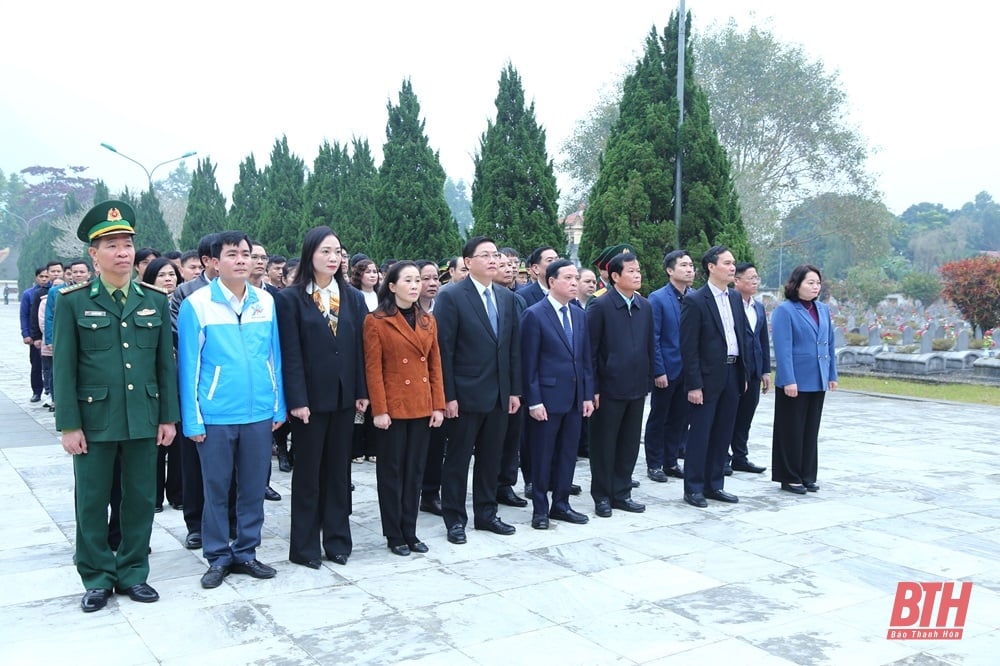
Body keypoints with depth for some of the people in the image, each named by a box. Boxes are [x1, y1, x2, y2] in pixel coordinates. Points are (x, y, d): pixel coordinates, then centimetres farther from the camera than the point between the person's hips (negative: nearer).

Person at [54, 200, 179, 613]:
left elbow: (166, 362, 7)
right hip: (94, 420, -2)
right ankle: (97, 578, 22)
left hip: (144, 419, 2)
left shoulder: (155, 300, 5)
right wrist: (68, 425, -7)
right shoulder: (73, 302, -2)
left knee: (140, 499, 9)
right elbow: (63, 368, -3)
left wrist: (169, 417, 3)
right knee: (92, 502, 7)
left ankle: (132, 572, 24)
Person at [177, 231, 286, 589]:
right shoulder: (196, 304, -7)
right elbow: (189, 364, -5)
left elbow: (274, 356, 8)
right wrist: (192, 419, -7)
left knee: (254, 488, 12)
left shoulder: (266, 301, 3)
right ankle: (218, 557, 23)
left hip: (259, 414, 3)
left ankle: (246, 552, 27)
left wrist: (279, 407, 7)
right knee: (216, 490, 9)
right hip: (216, 416, -3)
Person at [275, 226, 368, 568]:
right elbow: (291, 354, -10)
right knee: (308, 472, 7)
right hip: (310, 398, -4)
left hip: (344, 396, 4)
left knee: (338, 469, 12)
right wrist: (297, 400, -14)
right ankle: (305, 545, 17)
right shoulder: (291, 298, -5)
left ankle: (337, 539, 22)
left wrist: (362, 392, 1)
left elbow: (360, 347, 6)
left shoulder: (353, 297, 7)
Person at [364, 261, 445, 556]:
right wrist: (379, 410, -14)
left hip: (422, 407, 5)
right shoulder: (376, 321, -6)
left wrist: (438, 405, 3)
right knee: (392, 471, 6)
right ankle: (394, 535, 16)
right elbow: (373, 369, -9)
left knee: (415, 470, 10)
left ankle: (409, 531, 21)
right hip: (393, 407, -5)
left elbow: (435, 366, 9)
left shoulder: (428, 321, 10)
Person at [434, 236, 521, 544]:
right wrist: (448, 395, -14)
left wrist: (515, 390, 7)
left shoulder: (506, 298, 10)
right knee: (458, 459, 6)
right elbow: (444, 349, -11)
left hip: (499, 394, 6)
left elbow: (513, 347, 11)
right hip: (466, 394, -5)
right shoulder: (451, 297, -8)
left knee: (491, 458, 13)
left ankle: (486, 514, 26)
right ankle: (455, 519, 17)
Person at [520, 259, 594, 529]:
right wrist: (534, 400, -14)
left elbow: (585, 359, 13)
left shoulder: (580, 315, 11)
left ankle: (561, 505, 24)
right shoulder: (535, 315, -8)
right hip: (547, 398, -6)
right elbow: (529, 363, -10)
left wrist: (588, 395, 8)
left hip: (575, 398, 6)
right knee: (542, 456, 5)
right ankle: (540, 509, 16)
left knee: (568, 454, 12)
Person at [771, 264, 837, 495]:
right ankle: (790, 478, 13)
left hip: (818, 381, 6)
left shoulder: (823, 309, 10)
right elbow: (783, 348, -15)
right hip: (795, 381, -6)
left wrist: (832, 374, 11)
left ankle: (807, 476, 23)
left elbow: (829, 344, 14)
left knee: (811, 430, 13)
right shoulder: (785, 310, -10)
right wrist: (789, 380, -19)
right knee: (792, 431, 3)